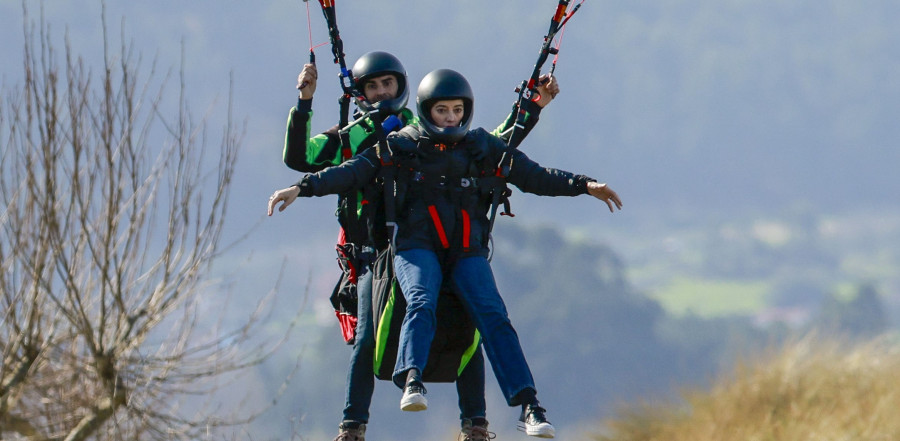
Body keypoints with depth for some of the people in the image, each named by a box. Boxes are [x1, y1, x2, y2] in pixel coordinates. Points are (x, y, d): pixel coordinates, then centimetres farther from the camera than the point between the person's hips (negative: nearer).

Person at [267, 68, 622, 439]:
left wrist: (583, 185, 2)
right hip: (417, 246, -1)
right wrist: (304, 187, -11)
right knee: (421, 304, -31)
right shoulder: (402, 147, 7)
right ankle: (412, 383, -47)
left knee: (493, 316, -17)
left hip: (467, 251, 1)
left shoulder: (483, 148, 12)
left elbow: (533, 176, 12)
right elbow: (353, 172, 1)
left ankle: (529, 407, -23)